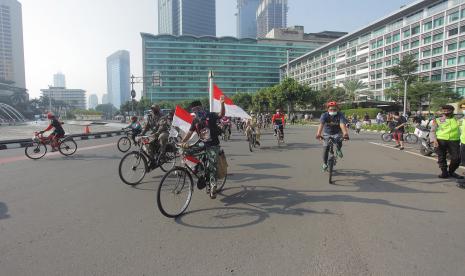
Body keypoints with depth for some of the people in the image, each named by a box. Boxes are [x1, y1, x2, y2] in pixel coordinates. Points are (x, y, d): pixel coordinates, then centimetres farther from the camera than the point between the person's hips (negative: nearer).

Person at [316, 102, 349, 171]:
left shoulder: (340, 115, -21)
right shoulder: (324, 115, -20)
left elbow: (342, 124, -37)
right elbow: (321, 124, -36)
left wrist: (345, 133, -56)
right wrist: (318, 134, -53)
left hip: (337, 133, 0)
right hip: (327, 133, 0)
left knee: (339, 140, -31)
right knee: (325, 148, -11)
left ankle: (338, 150, 4)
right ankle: (325, 163, 8)